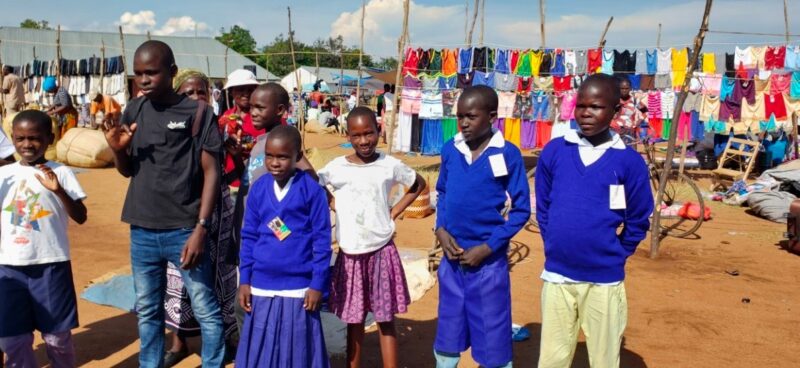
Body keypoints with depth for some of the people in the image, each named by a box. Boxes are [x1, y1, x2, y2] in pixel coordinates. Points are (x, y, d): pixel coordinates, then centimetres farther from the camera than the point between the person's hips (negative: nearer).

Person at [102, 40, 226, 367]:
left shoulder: (198, 113, -7)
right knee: (147, 312, 17)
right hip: (142, 232, 5)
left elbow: (211, 172, -8)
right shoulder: (133, 111, 6)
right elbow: (128, 171, 13)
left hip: (184, 230, -4)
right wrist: (117, 149, -9)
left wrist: (201, 229, -14)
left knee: (206, 311, 3)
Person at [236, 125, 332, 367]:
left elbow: (322, 240, -7)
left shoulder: (312, 190, -9)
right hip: (261, 287, 4)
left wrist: (317, 284, -7)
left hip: (298, 288, -3)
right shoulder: (258, 189, 2)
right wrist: (245, 280, 4)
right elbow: (249, 237, 7)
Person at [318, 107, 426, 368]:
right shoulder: (336, 167, -5)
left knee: (386, 320, 6)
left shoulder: (390, 165, -4)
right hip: (350, 255, 1)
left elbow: (418, 184, 12)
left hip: (382, 252, -1)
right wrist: (335, 206, -3)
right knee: (354, 321, 13)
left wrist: (394, 212, 3)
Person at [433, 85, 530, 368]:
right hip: (451, 259, 4)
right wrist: (440, 229, -3)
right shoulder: (450, 150, 1)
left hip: (488, 262, -4)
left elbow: (521, 209, -7)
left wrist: (488, 247, -13)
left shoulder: (508, 155, -11)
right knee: (447, 338, 18)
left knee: (493, 343, 8)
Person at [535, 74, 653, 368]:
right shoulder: (554, 151, 0)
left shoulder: (629, 161, -5)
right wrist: (557, 247, 7)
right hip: (556, 277, 2)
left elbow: (638, 221, 3)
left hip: (604, 281, -1)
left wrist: (613, 256, 1)